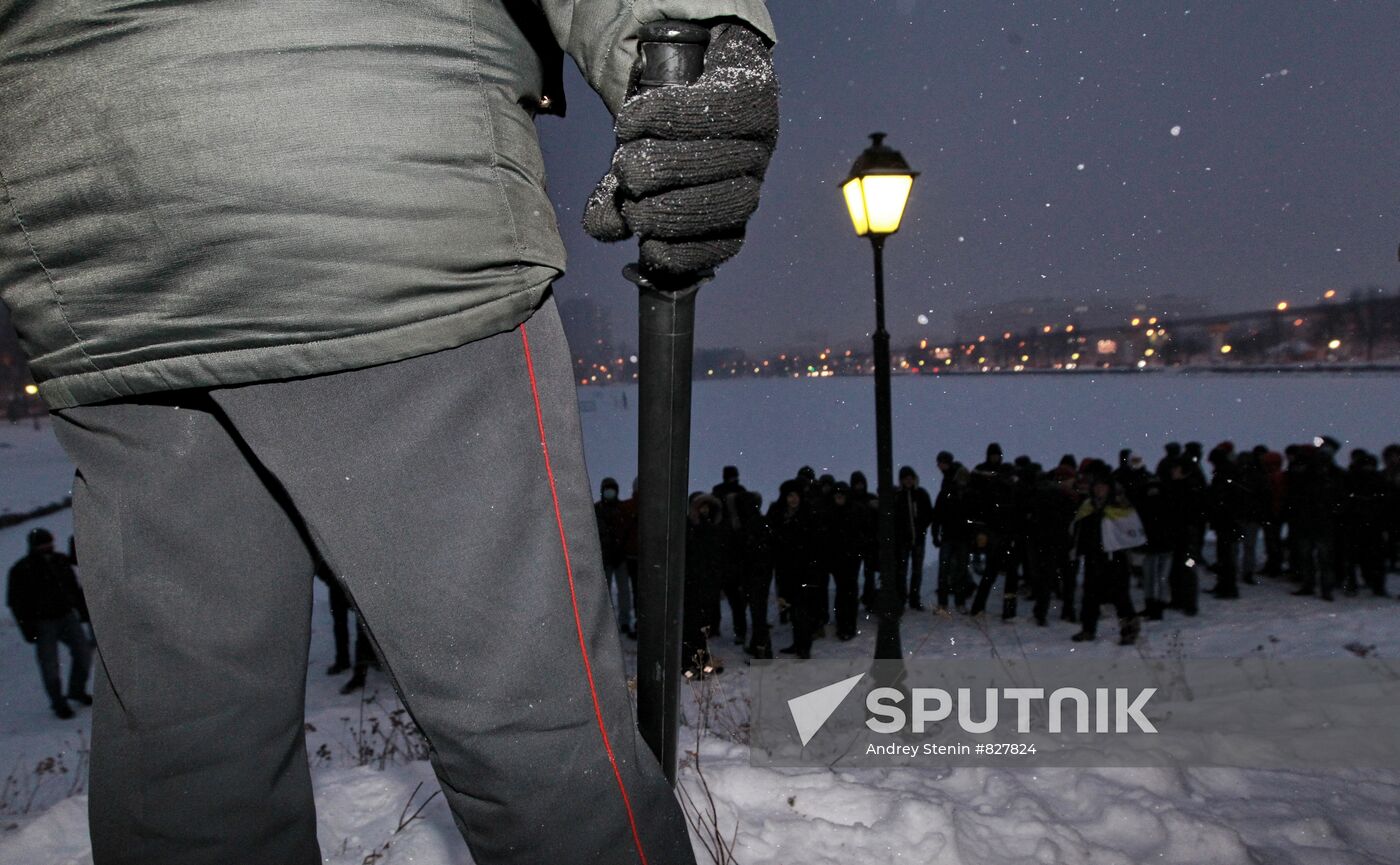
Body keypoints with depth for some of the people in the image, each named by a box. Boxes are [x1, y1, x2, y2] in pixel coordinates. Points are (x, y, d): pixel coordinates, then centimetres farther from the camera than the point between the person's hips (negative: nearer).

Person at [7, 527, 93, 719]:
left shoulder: (60, 561, 2)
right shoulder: (21, 570, -12)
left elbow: (74, 588, 15)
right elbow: (15, 602, -9)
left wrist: (83, 609, 14)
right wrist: (27, 628, -12)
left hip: (67, 617, 5)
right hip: (42, 624, -5)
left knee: (83, 652, 6)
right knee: (50, 666, 0)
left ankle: (77, 691, 27)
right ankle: (58, 704, 16)